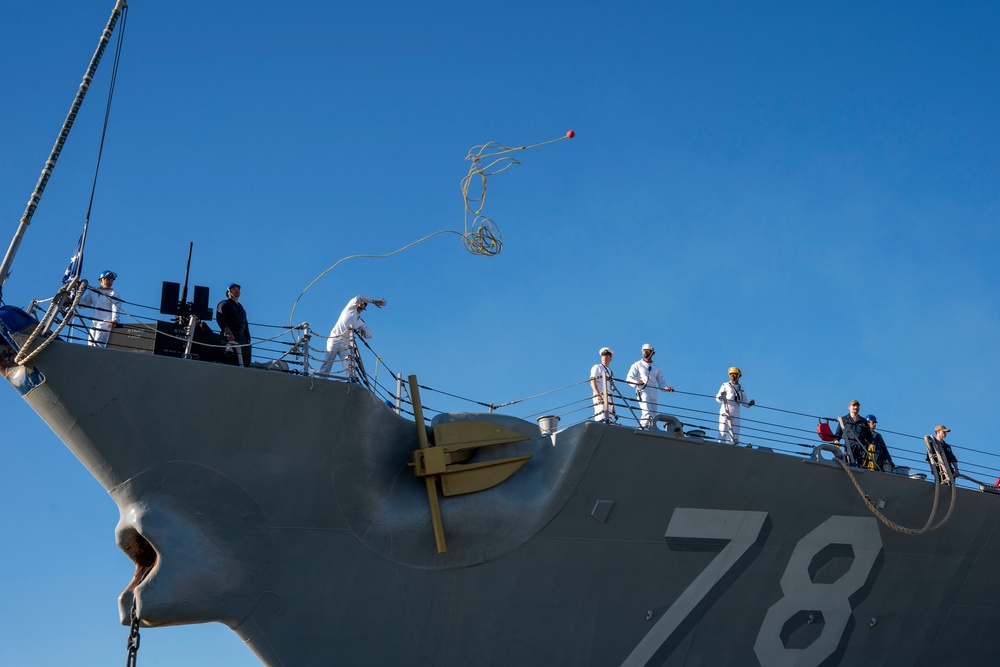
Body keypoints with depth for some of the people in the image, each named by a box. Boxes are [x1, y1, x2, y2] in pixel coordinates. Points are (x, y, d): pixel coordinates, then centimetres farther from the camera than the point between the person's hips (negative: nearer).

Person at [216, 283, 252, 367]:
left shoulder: (241, 307, 34)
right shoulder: (224, 303, 12)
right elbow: (219, 317, -7)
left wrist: (248, 340, 13)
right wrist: (227, 330, -23)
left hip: (242, 337, 7)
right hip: (230, 336, -7)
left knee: (245, 363, -9)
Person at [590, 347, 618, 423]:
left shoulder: (610, 372, 27)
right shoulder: (597, 367, 6)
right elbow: (593, 383, -6)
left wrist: (612, 405, 18)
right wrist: (598, 395, -21)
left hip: (608, 398, 7)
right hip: (600, 396, -7)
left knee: (611, 419, -3)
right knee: (602, 419, -22)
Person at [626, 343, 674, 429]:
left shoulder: (657, 368, 24)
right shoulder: (637, 365, 14)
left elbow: (661, 382, 24)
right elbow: (629, 378, 5)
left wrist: (666, 388, 1)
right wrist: (636, 382, -17)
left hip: (654, 393, 4)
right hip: (643, 391, -4)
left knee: (652, 417, -2)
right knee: (647, 414, -23)